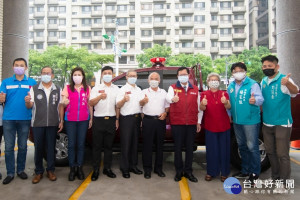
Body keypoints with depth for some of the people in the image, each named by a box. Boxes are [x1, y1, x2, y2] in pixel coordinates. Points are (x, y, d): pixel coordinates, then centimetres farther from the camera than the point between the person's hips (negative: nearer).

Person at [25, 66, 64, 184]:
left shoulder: (58, 90, 7)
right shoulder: (34, 89, 4)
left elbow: (60, 106, 8)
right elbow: (29, 106, 0)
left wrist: (61, 121, 2)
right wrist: (27, 102, -23)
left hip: (52, 124, 1)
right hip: (37, 124, -1)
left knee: (51, 147, 7)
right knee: (38, 148, 5)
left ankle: (50, 170, 20)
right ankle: (39, 172, 18)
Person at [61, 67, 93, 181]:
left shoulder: (87, 88, 8)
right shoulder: (67, 88, 6)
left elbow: (90, 104, 10)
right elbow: (63, 104, 2)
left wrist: (91, 118, 6)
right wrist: (64, 102, -22)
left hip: (84, 120, 1)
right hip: (70, 120, 0)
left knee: (81, 144, 3)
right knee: (71, 144, 1)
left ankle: (79, 168, 14)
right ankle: (72, 168, 12)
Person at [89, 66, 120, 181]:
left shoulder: (116, 89, 13)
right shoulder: (96, 88, 7)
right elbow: (91, 103, -5)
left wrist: (117, 119, 7)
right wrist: (100, 97, -23)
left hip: (111, 120, 2)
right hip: (98, 120, -2)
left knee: (109, 145, 8)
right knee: (97, 146, 1)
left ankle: (107, 168, 18)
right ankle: (96, 170, 10)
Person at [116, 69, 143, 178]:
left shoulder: (139, 89, 16)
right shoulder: (123, 89, -2)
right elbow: (118, 106, -11)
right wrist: (124, 100, -30)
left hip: (137, 118, 6)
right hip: (126, 119, -6)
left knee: (135, 143, 11)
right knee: (126, 144, -2)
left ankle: (133, 165, 22)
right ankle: (125, 168, 7)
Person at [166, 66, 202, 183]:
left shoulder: (195, 89, 13)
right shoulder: (173, 88, 4)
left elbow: (199, 106, 14)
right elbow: (168, 98, -19)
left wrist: (199, 122, 10)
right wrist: (173, 99, -42)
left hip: (191, 123, 3)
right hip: (177, 123, -2)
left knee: (190, 148, 8)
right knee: (178, 147, 4)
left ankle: (188, 171, 21)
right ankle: (179, 171, 18)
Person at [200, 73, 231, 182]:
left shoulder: (224, 94, 6)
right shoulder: (204, 94, 2)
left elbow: (228, 107, -9)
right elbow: (202, 108, -11)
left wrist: (225, 102, -32)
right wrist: (203, 104, -35)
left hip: (224, 126, 1)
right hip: (210, 126, -1)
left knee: (224, 149, 5)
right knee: (211, 149, 2)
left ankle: (224, 172, 17)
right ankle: (211, 172, 14)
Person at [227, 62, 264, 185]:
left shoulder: (252, 84, -10)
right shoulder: (231, 86, 8)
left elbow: (260, 99, -23)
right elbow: (228, 102, 17)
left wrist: (255, 100, -44)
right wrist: (229, 114, 11)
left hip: (250, 121, -7)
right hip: (236, 121, 7)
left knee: (252, 147, -1)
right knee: (242, 146, 17)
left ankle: (255, 174, 14)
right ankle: (245, 171, 33)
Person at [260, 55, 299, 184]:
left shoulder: (284, 80, -12)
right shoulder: (263, 81, 7)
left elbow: (295, 91, -34)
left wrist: (288, 83, -54)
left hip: (282, 124, -6)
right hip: (267, 124, 7)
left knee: (282, 154, 0)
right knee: (270, 152, 17)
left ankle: (284, 181, 16)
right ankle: (275, 177, 33)